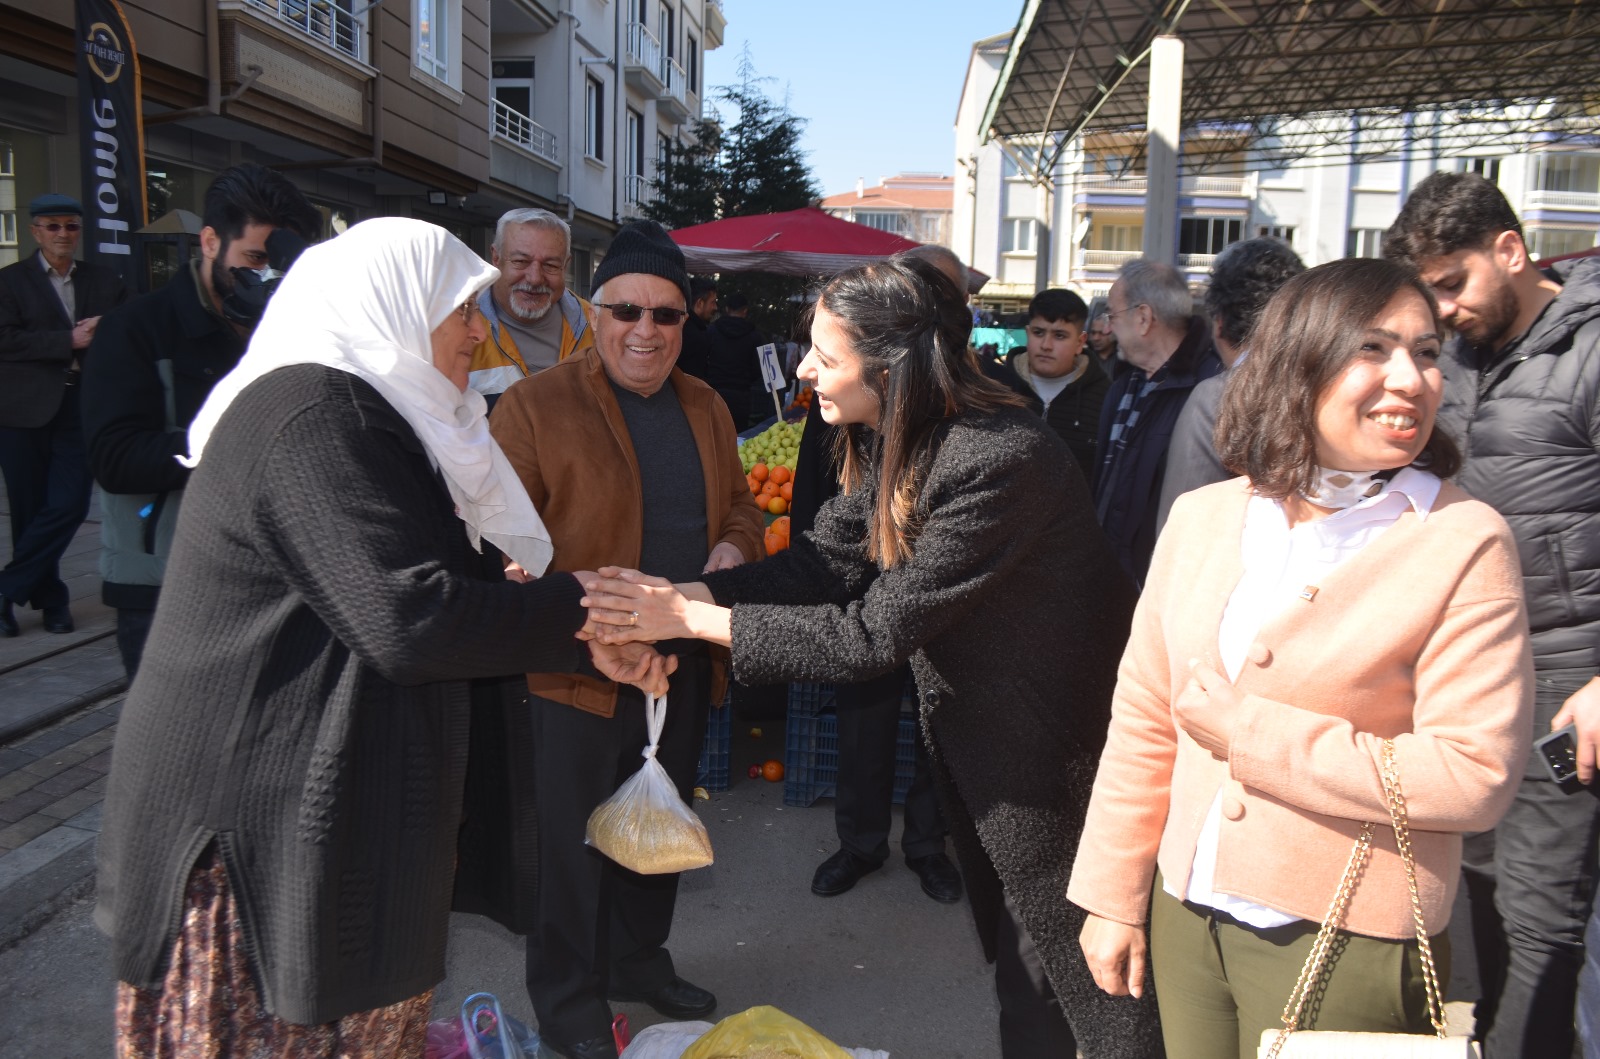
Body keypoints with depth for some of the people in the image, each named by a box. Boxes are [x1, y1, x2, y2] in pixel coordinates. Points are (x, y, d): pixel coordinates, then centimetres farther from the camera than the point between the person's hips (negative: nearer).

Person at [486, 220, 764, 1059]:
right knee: (574, 844, 9)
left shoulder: (706, 407, 9)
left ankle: (639, 960, 45)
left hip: (686, 665, 6)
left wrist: (733, 548, -4)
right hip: (582, 670, -6)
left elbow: (740, 506, 18)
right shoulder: (534, 404, -9)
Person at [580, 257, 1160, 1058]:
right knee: (1008, 935, 24)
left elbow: (878, 631, -31)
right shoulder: (889, 443, -4)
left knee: (1070, 947, 11)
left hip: (1050, 743, -8)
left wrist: (694, 619, -27)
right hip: (970, 716, 8)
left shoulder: (1001, 461, -32)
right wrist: (681, 593, -17)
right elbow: (822, 561, -4)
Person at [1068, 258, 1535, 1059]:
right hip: (1186, 914, 4)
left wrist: (1250, 736, -15)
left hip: (1345, 947, -3)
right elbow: (1143, 718, 5)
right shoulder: (1202, 518, 1)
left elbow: (1476, 775, -16)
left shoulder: (1464, 544, -11)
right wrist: (1112, 896, 5)